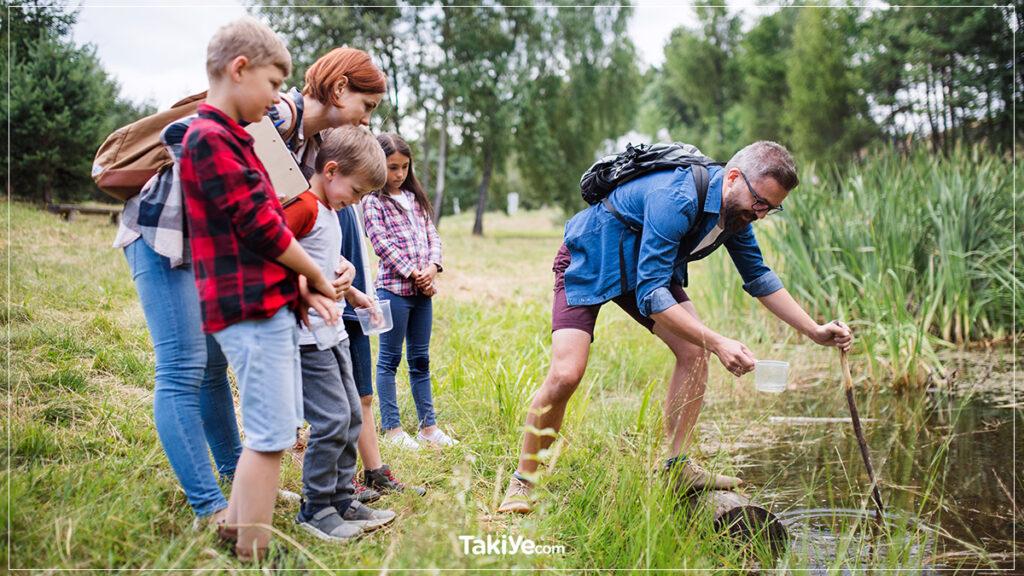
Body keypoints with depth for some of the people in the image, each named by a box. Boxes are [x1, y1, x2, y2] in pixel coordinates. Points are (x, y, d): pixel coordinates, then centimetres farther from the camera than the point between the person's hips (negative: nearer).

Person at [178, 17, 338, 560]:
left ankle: (234, 531, 27)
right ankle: (253, 554, 4)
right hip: (251, 308, -10)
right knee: (270, 436, -5)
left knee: (274, 429, 17)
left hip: (271, 304, 10)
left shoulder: (229, 137, 18)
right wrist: (316, 275, -3)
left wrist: (303, 288, 5)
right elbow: (261, 228, -17)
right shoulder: (211, 138, -14)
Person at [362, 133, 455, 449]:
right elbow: (382, 244, -11)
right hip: (394, 288, -6)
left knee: (421, 359, 12)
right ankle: (392, 428, 9)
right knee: (390, 359, 2)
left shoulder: (415, 197, 16)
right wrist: (412, 273, -14)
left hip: (422, 289, 6)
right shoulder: (372, 201, -3)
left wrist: (432, 267, -4)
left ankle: (428, 425, 18)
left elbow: (432, 234, 13)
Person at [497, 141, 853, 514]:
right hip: (588, 263, -8)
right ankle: (521, 484, -4)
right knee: (565, 375, -20)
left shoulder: (736, 209, -8)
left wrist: (815, 331, 1)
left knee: (694, 351, -8)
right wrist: (718, 343, -42)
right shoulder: (676, 200, -36)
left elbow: (759, 278, 7)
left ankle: (678, 469, 1)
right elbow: (649, 295, -38)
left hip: (649, 269, 8)